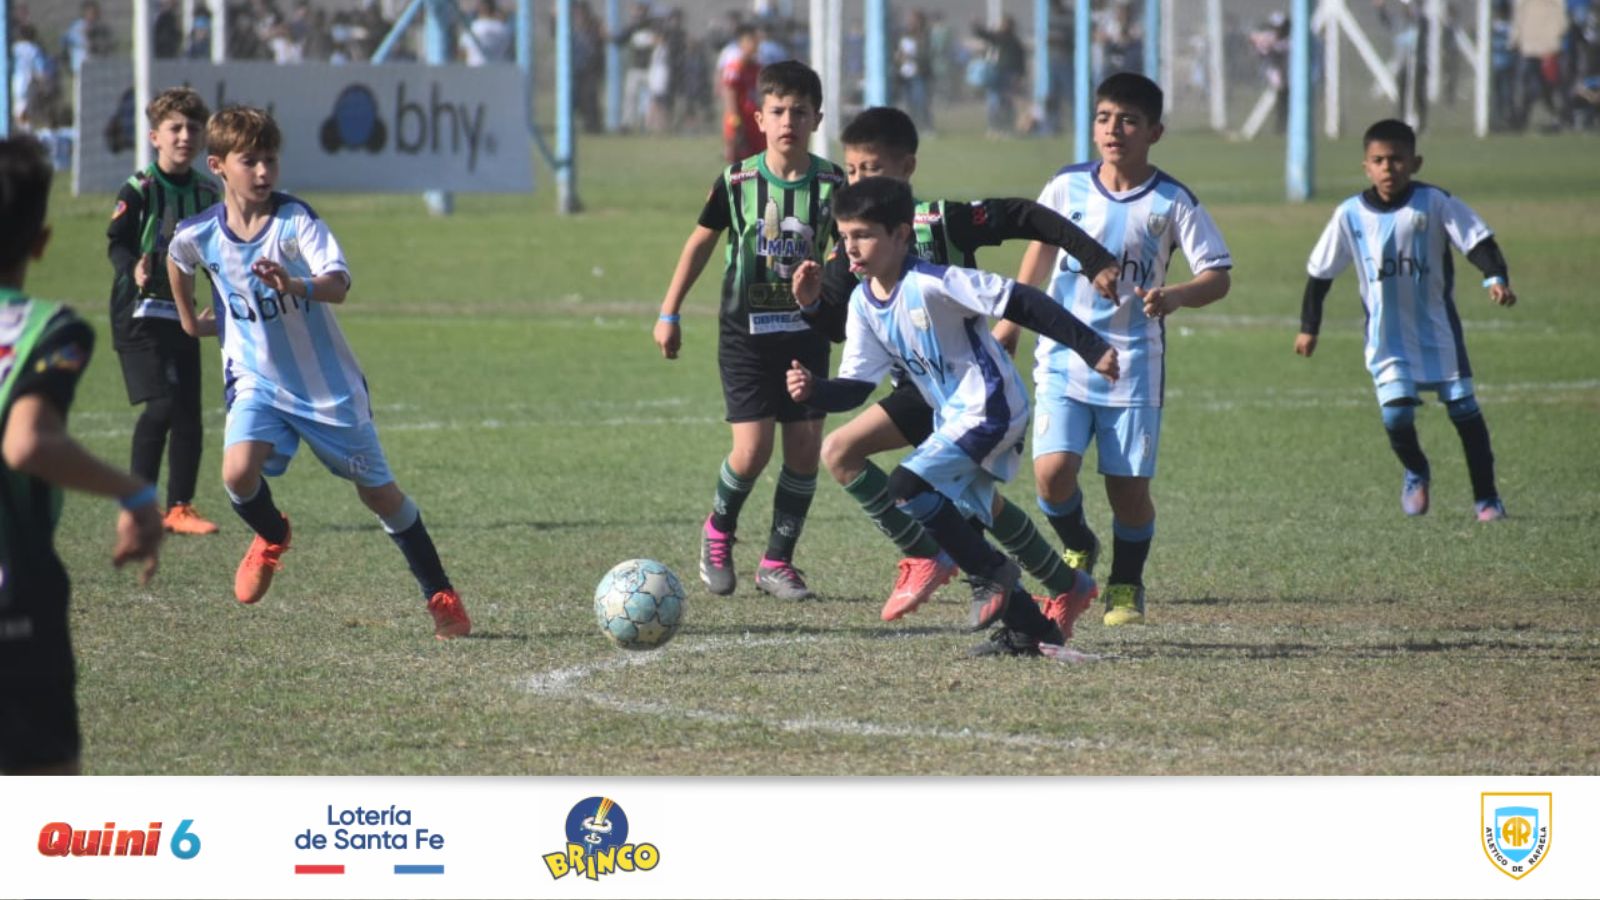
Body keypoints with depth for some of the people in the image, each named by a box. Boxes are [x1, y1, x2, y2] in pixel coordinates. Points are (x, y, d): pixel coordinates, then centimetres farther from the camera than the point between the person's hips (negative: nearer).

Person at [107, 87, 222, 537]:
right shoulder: (139, 190, -9)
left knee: (189, 413, 4)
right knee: (161, 404, -16)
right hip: (139, 313, -6)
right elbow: (117, 242, -15)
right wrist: (133, 270, -33)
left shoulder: (207, 193, 8)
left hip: (182, 314, 6)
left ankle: (180, 507, 13)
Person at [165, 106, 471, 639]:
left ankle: (441, 596, 21)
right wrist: (189, 319, 25)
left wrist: (296, 285, -52)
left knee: (378, 491, 6)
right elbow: (177, 262, 17)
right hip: (257, 381, 2)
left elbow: (338, 285, -33)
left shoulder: (296, 221, -18)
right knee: (238, 471, -24)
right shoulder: (198, 236, -9)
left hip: (329, 383, -2)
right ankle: (271, 538, 10)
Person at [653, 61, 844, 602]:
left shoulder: (832, 185, -4)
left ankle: (778, 561, 13)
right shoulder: (737, 182, -6)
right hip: (746, 331, -2)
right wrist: (669, 314, 8)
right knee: (753, 448, -11)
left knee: (805, 448, -2)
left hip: (806, 330, 2)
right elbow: (701, 243, 7)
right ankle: (719, 529, 19)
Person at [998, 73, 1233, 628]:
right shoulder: (1068, 187, 1)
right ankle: (1077, 548, 17)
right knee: (1053, 472, -14)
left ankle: (1126, 586, 25)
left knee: (1129, 488, -1)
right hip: (1063, 358, 1)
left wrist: (1177, 296, -28)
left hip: (1133, 365, -1)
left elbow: (1218, 276, -7)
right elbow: (1041, 246, 19)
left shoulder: (1172, 202, -6)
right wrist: (1011, 318, 22)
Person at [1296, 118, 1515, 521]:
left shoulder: (1434, 203, -11)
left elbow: (1478, 241, -12)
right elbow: (1320, 272, 4)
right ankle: (1415, 475, 21)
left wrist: (1496, 278, -30)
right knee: (1396, 415, -11)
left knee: (1464, 410, 1)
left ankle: (1486, 497, 14)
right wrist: (1308, 327, 8)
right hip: (1386, 337, 0)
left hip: (1438, 329, 0)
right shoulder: (1351, 215, -6)